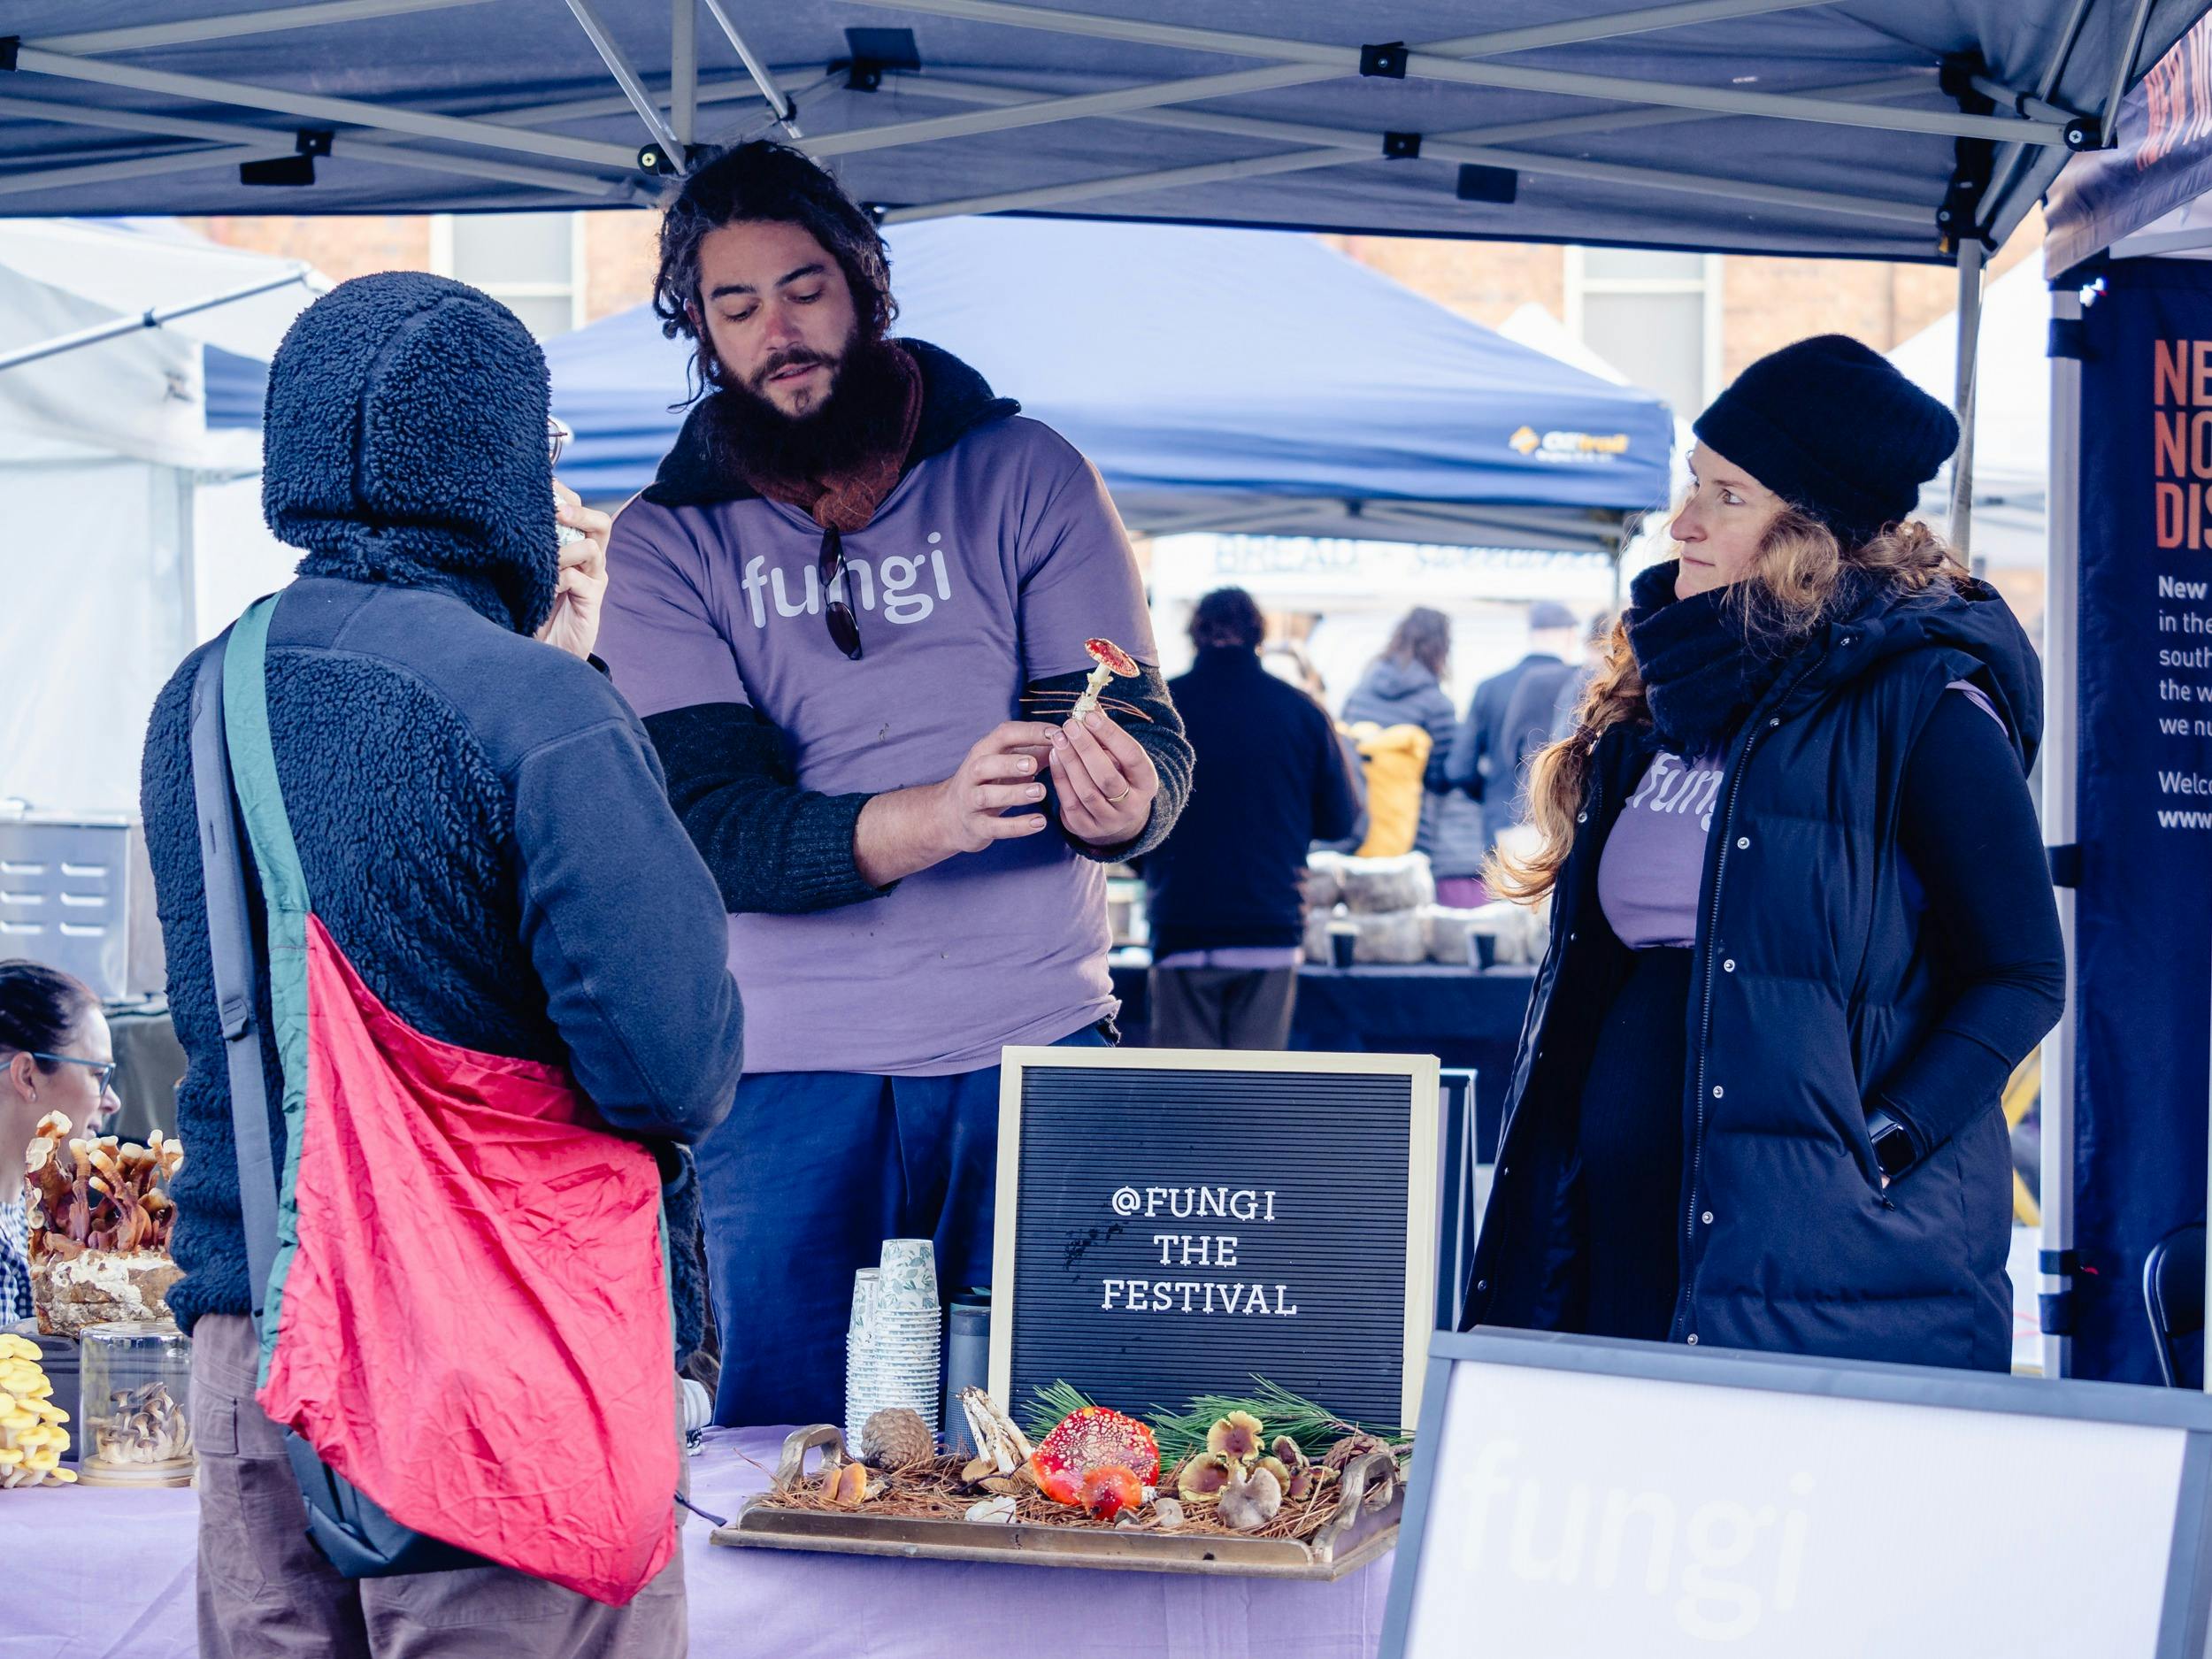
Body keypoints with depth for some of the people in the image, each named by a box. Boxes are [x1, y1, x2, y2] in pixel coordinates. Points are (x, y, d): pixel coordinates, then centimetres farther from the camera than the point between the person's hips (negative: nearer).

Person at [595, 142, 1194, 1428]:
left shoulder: (1024, 472, 4)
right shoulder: (669, 539, 3)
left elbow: (1156, 741, -1)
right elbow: (711, 825, -10)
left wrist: (1121, 801, -26)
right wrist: (931, 819, -28)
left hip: (1034, 1044, 0)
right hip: (791, 1069, 0)